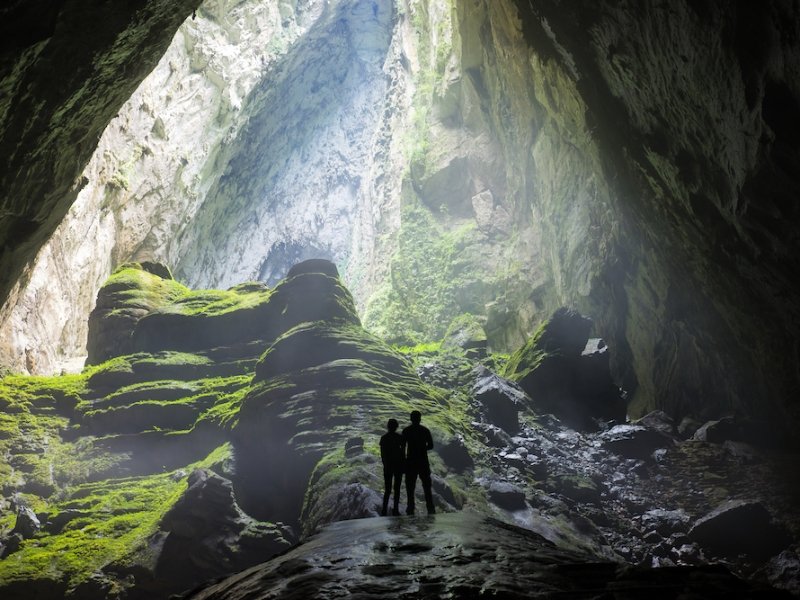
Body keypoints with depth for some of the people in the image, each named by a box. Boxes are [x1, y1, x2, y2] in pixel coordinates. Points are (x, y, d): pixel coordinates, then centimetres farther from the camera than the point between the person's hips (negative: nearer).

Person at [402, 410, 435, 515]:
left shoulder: (406, 431, -2)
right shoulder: (425, 430, 1)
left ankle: (411, 509, 0)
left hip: (411, 461, -1)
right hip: (423, 461, 1)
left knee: (410, 486, 4)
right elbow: (431, 446, 3)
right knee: (426, 485, 8)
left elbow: (403, 447, -4)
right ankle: (430, 508, 3)